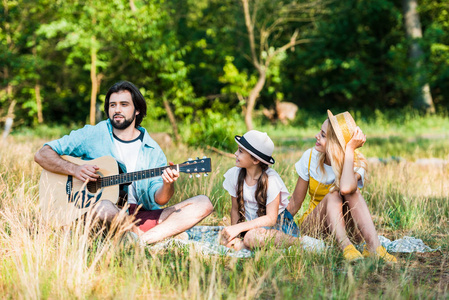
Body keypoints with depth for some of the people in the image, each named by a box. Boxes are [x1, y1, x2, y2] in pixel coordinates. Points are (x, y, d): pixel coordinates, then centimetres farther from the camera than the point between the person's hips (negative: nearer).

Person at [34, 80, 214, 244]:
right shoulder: (92, 135, 5)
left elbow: (159, 199, 2)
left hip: (142, 217, 4)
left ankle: (143, 240, -30)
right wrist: (74, 169, -14)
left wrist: (167, 185, -22)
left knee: (203, 203, -14)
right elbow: (42, 155, 3)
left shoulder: (152, 150, 11)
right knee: (103, 206, -41)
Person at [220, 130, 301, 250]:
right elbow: (236, 209, 5)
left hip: (279, 226, -6)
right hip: (255, 226, 6)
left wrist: (238, 228, -30)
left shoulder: (271, 180, -20)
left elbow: (271, 219, -23)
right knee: (225, 239, -24)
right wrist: (234, 233, -13)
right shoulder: (234, 175, -4)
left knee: (252, 237, -39)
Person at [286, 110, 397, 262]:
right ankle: (346, 247, -50)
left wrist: (350, 150, -36)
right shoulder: (311, 157, -10)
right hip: (312, 225, 1)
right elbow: (294, 204, -4)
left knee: (351, 191, -31)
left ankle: (373, 246, -45)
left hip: (345, 225, -1)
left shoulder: (356, 164, -17)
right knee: (333, 195, -30)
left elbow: (346, 188, -44)